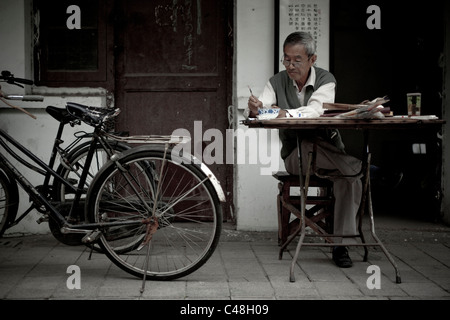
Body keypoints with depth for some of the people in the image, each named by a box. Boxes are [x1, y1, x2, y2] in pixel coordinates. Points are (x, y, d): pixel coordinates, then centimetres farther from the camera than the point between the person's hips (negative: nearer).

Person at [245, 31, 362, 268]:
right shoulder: (277, 82, 3)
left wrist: (285, 113, -44)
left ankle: (341, 246, -21)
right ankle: (361, 166, -14)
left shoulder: (325, 79, -4)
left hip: (329, 151, 0)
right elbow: (253, 112, -11)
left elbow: (316, 110, -26)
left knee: (350, 179, -29)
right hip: (295, 156, 0)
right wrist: (254, 109, -37)